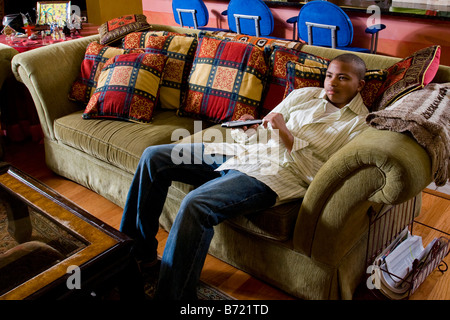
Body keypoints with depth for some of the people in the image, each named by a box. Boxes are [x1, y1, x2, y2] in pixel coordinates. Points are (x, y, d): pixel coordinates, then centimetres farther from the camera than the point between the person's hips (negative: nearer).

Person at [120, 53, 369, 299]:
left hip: (272, 175, -7)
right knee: (154, 157, 0)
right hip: (243, 152, 8)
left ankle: (170, 294, -15)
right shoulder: (303, 95, 19)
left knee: (195, 205, -33)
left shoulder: (359, 123, 1)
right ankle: (139, 251, 10)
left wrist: (287, 137, -16)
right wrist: (248, 130, -3)